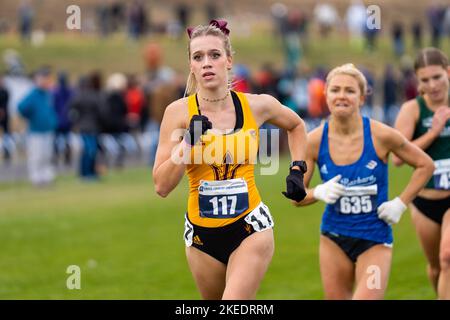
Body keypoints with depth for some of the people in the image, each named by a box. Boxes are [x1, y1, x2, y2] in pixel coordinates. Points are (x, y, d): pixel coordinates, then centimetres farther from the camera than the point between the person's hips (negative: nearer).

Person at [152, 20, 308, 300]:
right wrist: (188, 142, -22)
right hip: (201, 234, 2)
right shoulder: (179, 112, -8)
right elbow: (162, 187, -12)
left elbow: (296, 126, 20)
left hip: (251, 228, -1)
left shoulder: (257, 106, -4)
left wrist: (297, 171, 9)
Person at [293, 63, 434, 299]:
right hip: (334, 239, 3)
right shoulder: (315, 140, -9)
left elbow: (425, 165, 0)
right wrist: (319, 192, -21)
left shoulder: (381, 135, -13)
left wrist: (400, 203, -8)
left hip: (375, 240, -3)